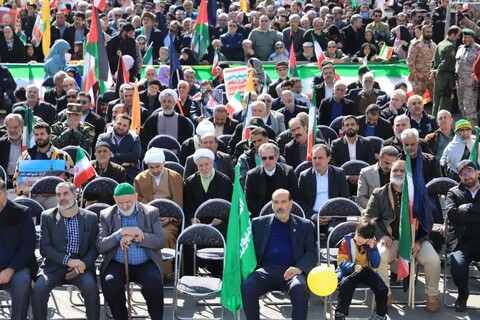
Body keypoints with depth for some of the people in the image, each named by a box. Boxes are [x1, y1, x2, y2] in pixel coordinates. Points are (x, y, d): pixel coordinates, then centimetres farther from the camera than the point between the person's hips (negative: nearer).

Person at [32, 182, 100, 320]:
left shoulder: (90, 218, 7)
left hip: (81, 265, 0)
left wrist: (83, 264, -14)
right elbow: (45, 247, -1)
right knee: (39, 287, -28)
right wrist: (67, 260, -16)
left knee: (91, 286, -31)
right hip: (55, 266, 0)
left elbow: (94, 247, 7)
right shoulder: (47, 217, 6)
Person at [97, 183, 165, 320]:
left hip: (145, 264, -1)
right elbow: (100, 246, -2)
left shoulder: (151, 212, 6)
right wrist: (121, 232, -17)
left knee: (154, 283, -31)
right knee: (110, 283, -31)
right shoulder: (106, 215, 7)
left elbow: (160, 241, -4)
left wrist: (133, 237, -16)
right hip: (117, 264, 1)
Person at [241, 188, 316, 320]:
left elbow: (311, 252, 8)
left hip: (291, 271, -1)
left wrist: (299, 268, -13)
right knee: (247, 286, -30)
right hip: (266, 269, 1)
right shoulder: (259, 223, 19)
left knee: (299, 288, -35)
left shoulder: (305, 225, 16)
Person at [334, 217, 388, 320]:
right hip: (349, 271, -3)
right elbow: (341, 262, -13)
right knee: (345, 286, -35)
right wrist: (353, 267, -33)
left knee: (382, 289, -17)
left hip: (366, 270, 3)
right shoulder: (347, 242, -7)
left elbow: (376, 265, -3)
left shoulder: (372, 243, 1)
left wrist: (373, 248, -16)